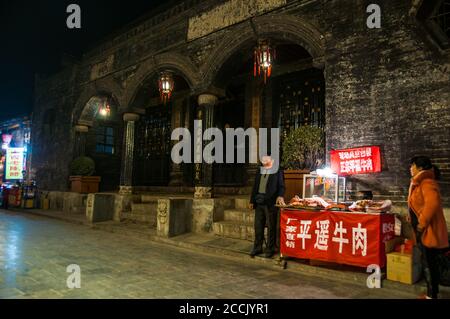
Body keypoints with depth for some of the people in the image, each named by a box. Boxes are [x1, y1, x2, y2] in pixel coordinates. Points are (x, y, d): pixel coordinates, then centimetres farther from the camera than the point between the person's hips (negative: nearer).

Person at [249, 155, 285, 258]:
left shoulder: (277, 171, -1)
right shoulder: (259, 171, 15)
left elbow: (281, 186, -4)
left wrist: (280, 196, -23)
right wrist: (252, 200, 14)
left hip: (271, 203, -5)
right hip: (259, 202, 5)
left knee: (271, 227, 2)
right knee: (258, 226, 10)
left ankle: (270, 249, 14)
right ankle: (257, 248, 22)